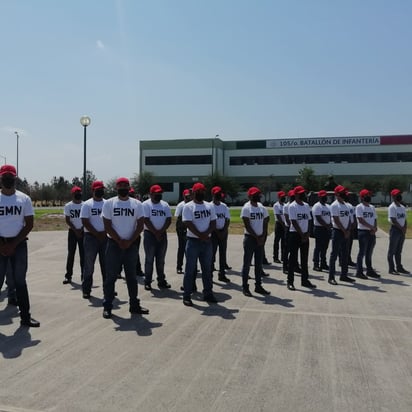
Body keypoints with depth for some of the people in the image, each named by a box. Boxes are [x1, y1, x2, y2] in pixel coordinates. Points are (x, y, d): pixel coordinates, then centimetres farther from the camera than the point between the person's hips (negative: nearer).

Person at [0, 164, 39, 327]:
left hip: (19, 244, 1)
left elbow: (29, 224, 0)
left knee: (20, 281, 7)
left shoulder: (24, 199, 3)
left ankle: (25, 316, 12)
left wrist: (13, 244, -8)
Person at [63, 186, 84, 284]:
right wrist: (75, 230, -11)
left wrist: (81, 230, -10)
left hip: (83, 231, 0)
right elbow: (67, 221, -2)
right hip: (72, 231, 0)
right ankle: (68, 276, 6)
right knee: (70, 254, 1)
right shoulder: (68, 206, 0)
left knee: (83, 254, 1)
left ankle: (84, 275, 8)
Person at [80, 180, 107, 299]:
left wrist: (105, 233, -7)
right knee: (89, 264, 2)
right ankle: (86, 289, 10)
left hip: (105, 236, 4)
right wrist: (97, 234, -13)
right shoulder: (87, 204, -2)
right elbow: (85, 222, -9)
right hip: (91, 237, -3)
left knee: (106, 264, 8)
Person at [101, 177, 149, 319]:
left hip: (131, 245, 2)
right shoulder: (109, 203, -1)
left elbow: (140, 225, 0)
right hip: (114, 244, -2)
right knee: (111, 276, 2)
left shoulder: (137, 204, 4)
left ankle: (134, 305, 18)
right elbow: (107, 226, -5)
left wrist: (130, 241, -11)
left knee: (132, 276, 10)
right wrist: (119, 241, -12)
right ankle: (107, 306, 10)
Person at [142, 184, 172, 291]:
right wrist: (156, 233, -14)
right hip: (150, 234, -4)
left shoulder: (165, 204, 9)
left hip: (162, 234, 4)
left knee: (161, 260, 9)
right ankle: (147, 282, 6)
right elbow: (146, 221, -12)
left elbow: (169, 220, 3)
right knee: (149, 259, -1)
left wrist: (160, 232, -10)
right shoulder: (146, 204, -5)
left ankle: (161, 281, 16)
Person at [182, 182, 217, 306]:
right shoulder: (188, 207, -7)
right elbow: (189, 224, -15)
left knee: (207, 269, 12)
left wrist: (206, 234, -13)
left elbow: (213, 223, 5)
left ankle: (208, 293, 22)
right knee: (190, 269, 0)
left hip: (207, 241, 5)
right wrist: (200, 236, -17)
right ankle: (187, 296, 7)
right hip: (193, 241, -5)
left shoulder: (209, 206, 10)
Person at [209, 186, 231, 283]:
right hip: (214, 232, -5)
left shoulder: (224, 206, 9)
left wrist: (224, 231, -5)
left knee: (223, 253, 8)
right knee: (212, 253, -3)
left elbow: (227, 220, 8)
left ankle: (222, 274, 16)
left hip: (223, 232, 5)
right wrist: (217, 232, -14)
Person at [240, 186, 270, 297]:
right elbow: (247, 226, -14)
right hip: (250, 238, -6)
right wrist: (257, 237, -13)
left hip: (260, 239, 6)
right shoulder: (246, 208, -10)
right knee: (247, 264, 1)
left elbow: (265, 223, 10)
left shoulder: (262, 208, 9)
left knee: (259, 264, 11)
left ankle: (258, 286, 20)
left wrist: (263, 237, -3)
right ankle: (245, 287, 8)